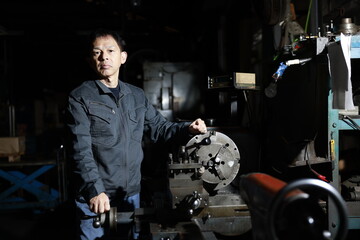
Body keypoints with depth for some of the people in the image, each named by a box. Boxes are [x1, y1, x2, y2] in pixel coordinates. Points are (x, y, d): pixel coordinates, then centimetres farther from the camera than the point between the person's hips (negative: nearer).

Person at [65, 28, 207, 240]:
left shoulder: (137, 96, 9)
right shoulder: (80, 98, -9)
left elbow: (159, 128, 14)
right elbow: (81, 152, -17)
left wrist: (187, 128, -5)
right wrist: (95, 190, -29)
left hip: (131, 194, 5)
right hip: (94, 198, -5)